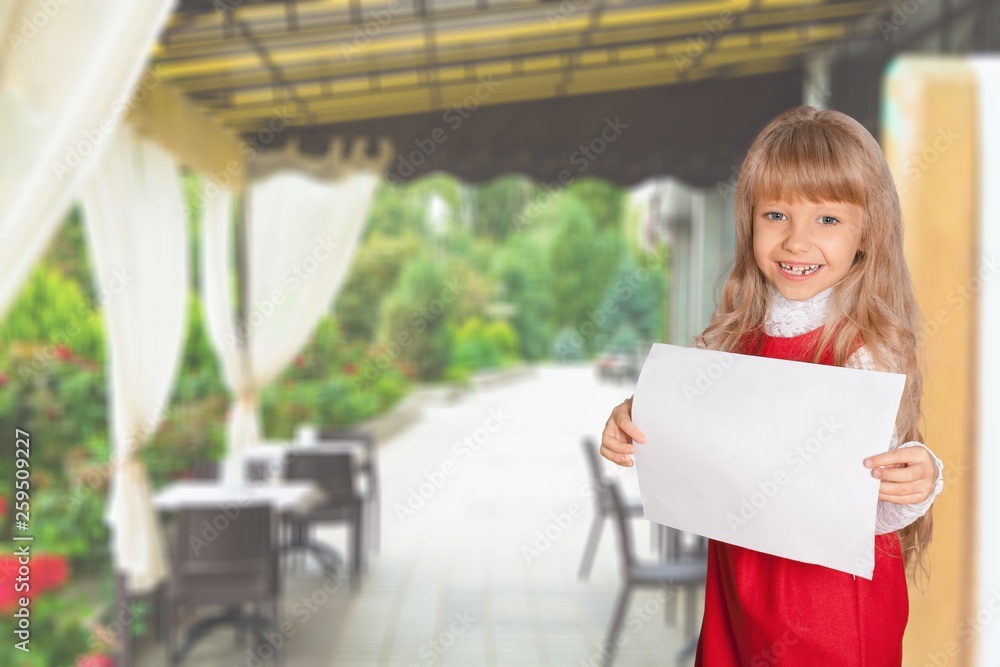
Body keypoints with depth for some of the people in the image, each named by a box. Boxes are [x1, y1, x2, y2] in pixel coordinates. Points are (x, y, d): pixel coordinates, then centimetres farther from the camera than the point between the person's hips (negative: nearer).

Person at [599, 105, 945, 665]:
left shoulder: (872, 349, -19)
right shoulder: (738, 332, -3)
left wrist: (917, 486, -39)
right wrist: (635, 428, -11)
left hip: (834, 597, -5)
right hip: (739, 581, 5)